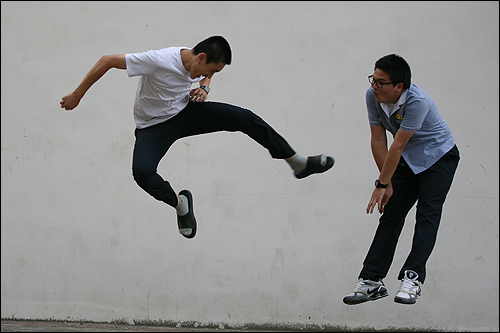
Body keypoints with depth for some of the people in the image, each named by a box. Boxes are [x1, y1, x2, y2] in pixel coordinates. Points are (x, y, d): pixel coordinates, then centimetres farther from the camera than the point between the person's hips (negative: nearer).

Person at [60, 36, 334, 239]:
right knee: (142, 171, -34)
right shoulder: (158, 61, -33)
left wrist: (204, 87, -6)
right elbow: (107, 61, -28)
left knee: (245, 118, -12)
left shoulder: (199, 64, -11)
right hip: (153, 126, -5)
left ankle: (297, 162, -4)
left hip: (186, 112, 5)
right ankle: (180, 203, -5)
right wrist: (77, 95, -23)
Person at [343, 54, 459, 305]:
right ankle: (371, 280, -1)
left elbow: (397, 147, -29)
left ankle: (412, 278, -23)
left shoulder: (418, 102, -34)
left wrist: (382, 184, -23)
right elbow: (378, 141, -10)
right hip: (407, 161, 6)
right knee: (390, 216, 0)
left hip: (439, 157, -6)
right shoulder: (373, 96, -15)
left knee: (427, 215, -17)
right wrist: (387, 183, -10)